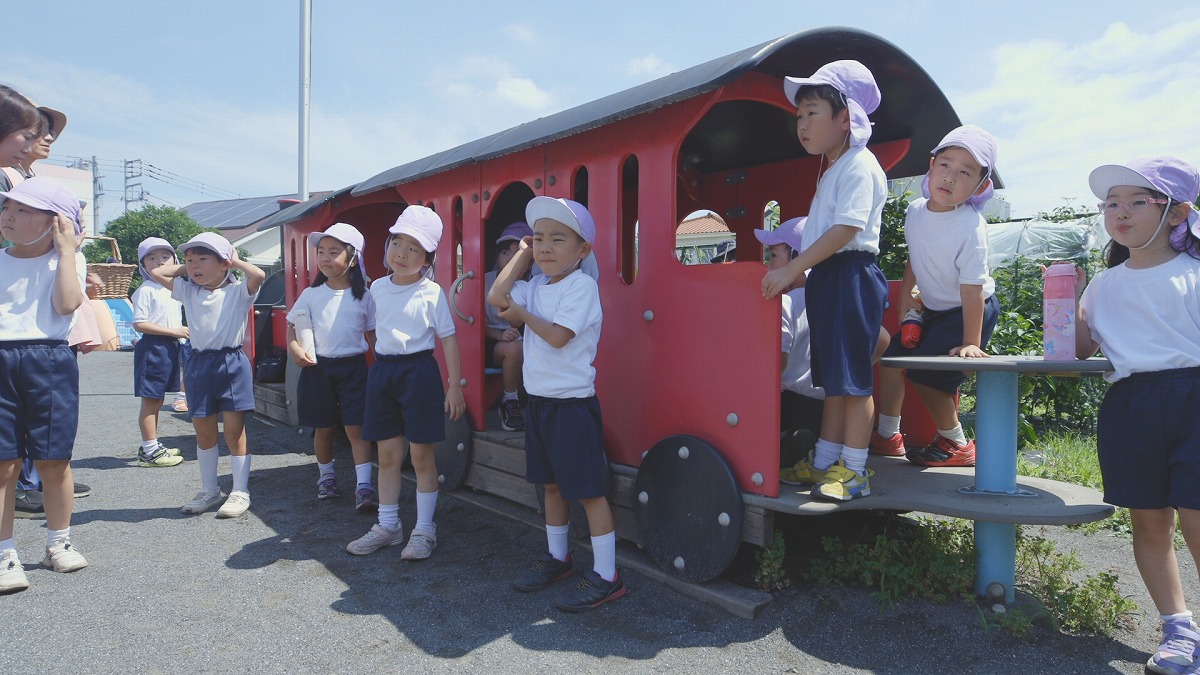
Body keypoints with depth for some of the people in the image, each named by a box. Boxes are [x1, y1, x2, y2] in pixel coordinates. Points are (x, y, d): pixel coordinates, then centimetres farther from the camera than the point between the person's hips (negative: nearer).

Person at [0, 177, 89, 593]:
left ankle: (58, 543, 22)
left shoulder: (66, 260, 6)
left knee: (52, 460, 5)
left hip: (49, 362, -2)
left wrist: (66, 250, -11)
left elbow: (66, 304, -14)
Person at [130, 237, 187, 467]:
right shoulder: (145, 290, -10)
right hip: (152, 347, -8)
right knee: (150, 401, -3)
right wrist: (173, 331, -20)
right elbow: (139, 324, -17)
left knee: (158, 401, 16)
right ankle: (150, 451, 3)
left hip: (170, 347, 8)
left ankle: (152, 445, 26)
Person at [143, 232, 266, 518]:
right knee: (203, 432, 13)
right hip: (199, 364, 5)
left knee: (234, 430, 0)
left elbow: (259, 275, -24)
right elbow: (156, 273, 10)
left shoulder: (237, 291, -5)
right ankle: (209, 490, 26)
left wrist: (235, 261, -7)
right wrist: (184, 268, 11)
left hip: (231, 363, -5)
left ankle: (240, 491, 10)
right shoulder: (188, 291, 9)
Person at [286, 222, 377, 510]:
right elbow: (293, 327, 7)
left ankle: (364, 486, -5)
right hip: (319, 367, 2)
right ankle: (326, 476, 33)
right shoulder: (311, 294, 1)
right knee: (323, 428, 13)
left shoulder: (363, 297, -1)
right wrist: (294, 347, -12)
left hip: (353, 367, -1)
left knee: (356, 427, -5)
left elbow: (373, 334, 5)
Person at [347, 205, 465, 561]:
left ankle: (424, 529, 15)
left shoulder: (432, 292, -8)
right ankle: (387, 525, 24)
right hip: (382, 369, 5)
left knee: (421, 455, 3)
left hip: (418, 371, -5)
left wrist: (454, 385, -10)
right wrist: (381, 366, 17)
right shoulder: (377, 287, 7)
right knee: (387, 455, 12)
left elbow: (448, 339, -7)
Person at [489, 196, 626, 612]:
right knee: (551, 484, 19)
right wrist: (522, 254, 3)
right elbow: (497, 297, -3)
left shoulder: (582, 286, -14)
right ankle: (557, 558, 35)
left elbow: (558, 336, -23)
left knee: (588, 489, -2)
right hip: (539, 400, 8)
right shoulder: (536, 286, 9)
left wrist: (523, 314, -9)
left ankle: (607, 575, 7)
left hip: (573, 403, -8)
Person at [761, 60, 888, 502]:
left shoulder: (859, 166, -10)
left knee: (852, 377, -6)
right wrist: (802, 273, 12)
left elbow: (848, 227, -21)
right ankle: (824, 463, 20)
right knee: (831, 378, 13)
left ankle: (853, 470, 1)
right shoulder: (830, 172, 21)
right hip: (827, 279, 10)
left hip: (852, 277, -10)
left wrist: (793, 268, -23)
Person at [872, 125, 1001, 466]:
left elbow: (972, 288, -29)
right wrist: (905, 297, 10)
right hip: (932, 309, 7)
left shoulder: (971, 227, -28)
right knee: (891, 356, 6)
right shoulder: (915, 211, -7)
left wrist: (970, 343, -29)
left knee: (925, 375, -11)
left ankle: (956, 445, 10)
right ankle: (887, 436, 20)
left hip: (969, 310, -7)